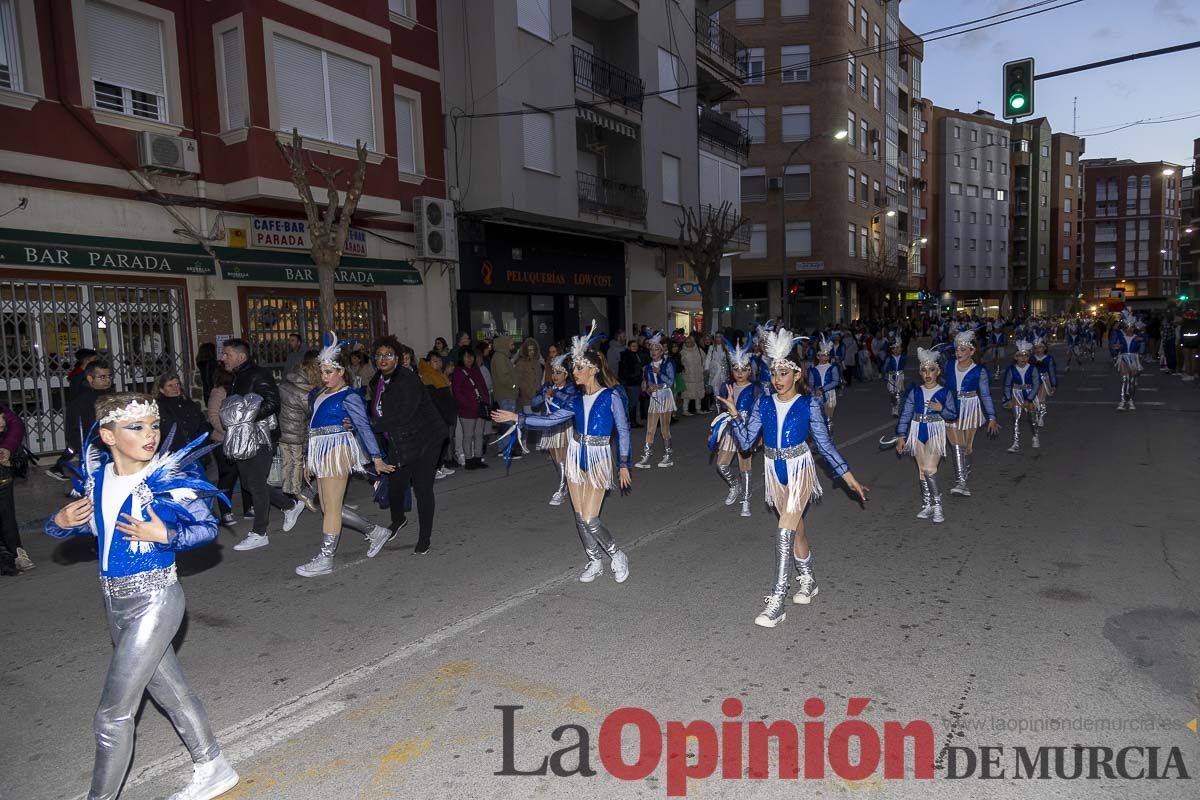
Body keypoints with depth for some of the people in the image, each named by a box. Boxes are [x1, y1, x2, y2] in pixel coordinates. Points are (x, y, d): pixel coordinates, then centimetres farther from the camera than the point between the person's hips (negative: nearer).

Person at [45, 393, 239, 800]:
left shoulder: (168, 477, -16)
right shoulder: (96, 476, 0)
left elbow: (208, 527, -9)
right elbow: (86, 523, 13)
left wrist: (164, 535, -25)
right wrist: (62, 520, -8)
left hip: (154, 601, -7)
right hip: (115, 601, 7)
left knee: (113, 713, 1)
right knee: (170, 691, 19)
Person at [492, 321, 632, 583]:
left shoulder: (610, 397, -10)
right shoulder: (577, 400, 5)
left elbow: (623, 431, -6)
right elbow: (550, 420, 5)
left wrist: (623, 465, -5)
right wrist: (517, 418, 0)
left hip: (598, 459, -6)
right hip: (577, 456, 6)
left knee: (590, 520, -9)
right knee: (580, 518, 9)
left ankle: (617, 556, 14)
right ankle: (595, 563, 26)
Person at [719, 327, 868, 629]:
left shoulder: (808, 404, -7)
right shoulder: (764, 404, 1)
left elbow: (824, 443, -3)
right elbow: (746, 441, -3)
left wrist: (848, 476, -5)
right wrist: (734, 413, -15)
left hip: (800, 470, -4)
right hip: (775, 471, 4)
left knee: (785, 529, -16)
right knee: (796, 528, 18)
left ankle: (778, 599, -13)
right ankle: (808, 581, 40)